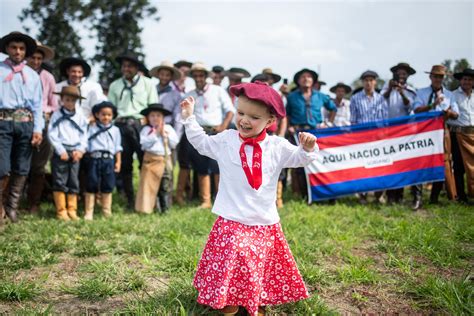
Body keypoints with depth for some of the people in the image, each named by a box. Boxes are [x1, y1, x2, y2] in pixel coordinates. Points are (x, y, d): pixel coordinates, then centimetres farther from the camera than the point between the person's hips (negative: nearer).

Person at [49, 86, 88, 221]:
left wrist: (80, 150, -7)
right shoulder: (57, 115, -2)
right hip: (61, 153, -3)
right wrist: (61, 151, -14)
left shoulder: (80, 116, 7)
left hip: (75, 153, 3)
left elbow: (84, 135, 6)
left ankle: (72, 210, 15)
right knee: (60, 182, -1)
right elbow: (52, 135, -7)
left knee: (74, 183, 7)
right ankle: (61, 211, 5)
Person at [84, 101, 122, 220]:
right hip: (95, 159, -2)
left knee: (108, 186, 8)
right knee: (91, 185, 0)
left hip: (109, 160, 2)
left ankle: (106, 211, 19)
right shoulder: (92, 128, 6)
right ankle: (89, 212, 5)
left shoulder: (115, 130, 12)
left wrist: (118, 162, 8)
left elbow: (117, 147, 13)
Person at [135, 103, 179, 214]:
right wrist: (156, 133, -13)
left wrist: (165, 134, -5)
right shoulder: (146, 129, 1)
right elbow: (145, 144, -14)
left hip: (165, 159, 3)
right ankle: (145, 208, 2)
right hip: (151, 159, -3)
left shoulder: (168, 128, 10)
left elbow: (174, 143, 2)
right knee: (148, 184, -3)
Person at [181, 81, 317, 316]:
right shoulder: (225, 140, 0)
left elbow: (298, 159, 4)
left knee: (260, 265, 10)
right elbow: (201, 142, 15)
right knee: (230, 262, 1)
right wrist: (189, 118, 10)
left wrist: (307, 148, -17)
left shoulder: (277, 147, -3)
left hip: (265, 223, 1)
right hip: (231, 221, 0)